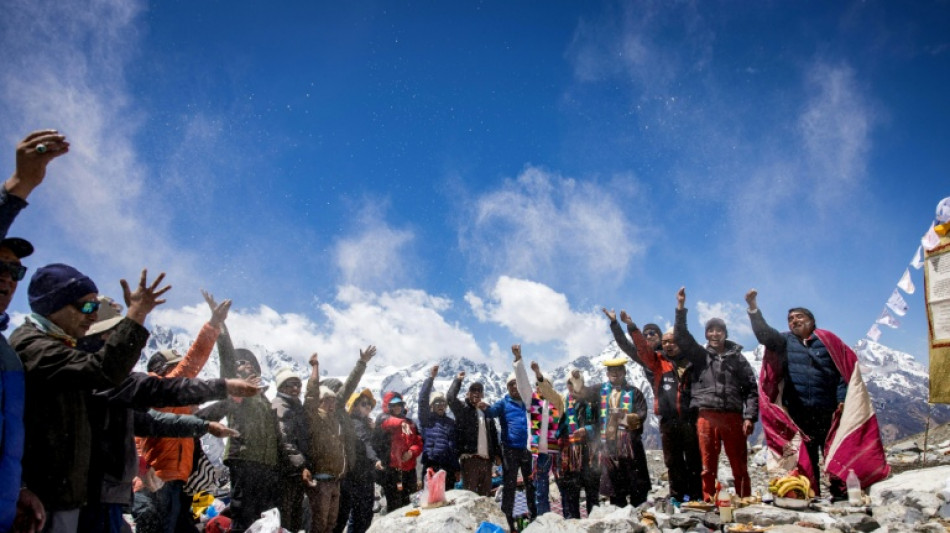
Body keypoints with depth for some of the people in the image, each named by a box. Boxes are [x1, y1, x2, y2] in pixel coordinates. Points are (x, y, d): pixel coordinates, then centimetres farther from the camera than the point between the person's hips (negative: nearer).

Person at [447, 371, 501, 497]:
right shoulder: (462, 409, 4)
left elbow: (494, 435, 20)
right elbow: (451, 397, -15)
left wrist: (497, 454, 12)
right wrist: (458, 380, -4)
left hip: (487, 459, 6)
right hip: (470, 458, -6)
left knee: (486, 495, 10)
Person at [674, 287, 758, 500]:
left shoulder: (737, 357, 11)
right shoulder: (700, 355, 12)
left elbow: (751, 388, 9)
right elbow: (681, 337, 1)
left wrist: (750, 416, -1)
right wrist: (681, 307, -8)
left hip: (733, 417, 0)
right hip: (706, 416, 0)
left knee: (740, 466, 3)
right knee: (708, 466, 3)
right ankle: (709, 503, 9)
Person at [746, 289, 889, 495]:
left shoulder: (827, 339, 6)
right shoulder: (784, 341, 11)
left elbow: (845, 369, 3)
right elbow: (763, 333, -6)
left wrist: (842, 399, -8)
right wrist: (753, 309, -21)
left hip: (829, 412, -2)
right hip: (798, 415, 2)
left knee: (838, 457, 0)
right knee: (805, 461, 8)